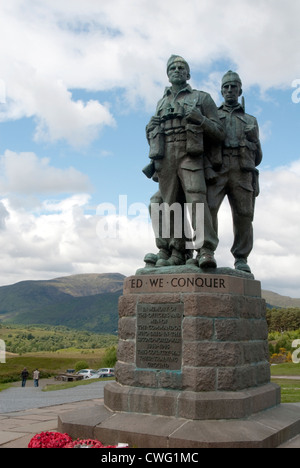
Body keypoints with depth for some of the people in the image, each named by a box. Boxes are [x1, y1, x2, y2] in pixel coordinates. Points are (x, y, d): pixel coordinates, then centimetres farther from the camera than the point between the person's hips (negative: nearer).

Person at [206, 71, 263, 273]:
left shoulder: (251, 121, 25)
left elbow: (257, 154, 26)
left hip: (242, 174, 1)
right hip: (215, 172, -1)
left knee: (243, 215, -6)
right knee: (208, 209, -20)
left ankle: (241, 259, 0)